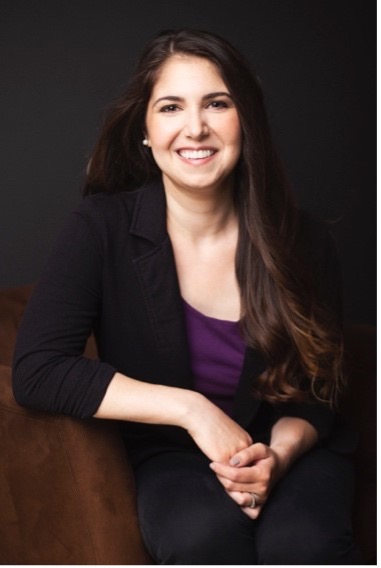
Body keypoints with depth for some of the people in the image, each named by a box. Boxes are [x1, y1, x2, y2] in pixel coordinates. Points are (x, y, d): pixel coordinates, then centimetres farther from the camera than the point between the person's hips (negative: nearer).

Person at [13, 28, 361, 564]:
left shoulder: (303, 240, -6)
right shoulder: (101, 229, -11)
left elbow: (316, 391, 2)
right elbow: (36, 370, -19)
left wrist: (278, 454, -21)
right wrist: (189, 408, -23)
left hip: (288, 451, 1)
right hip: (173, 459, 0)